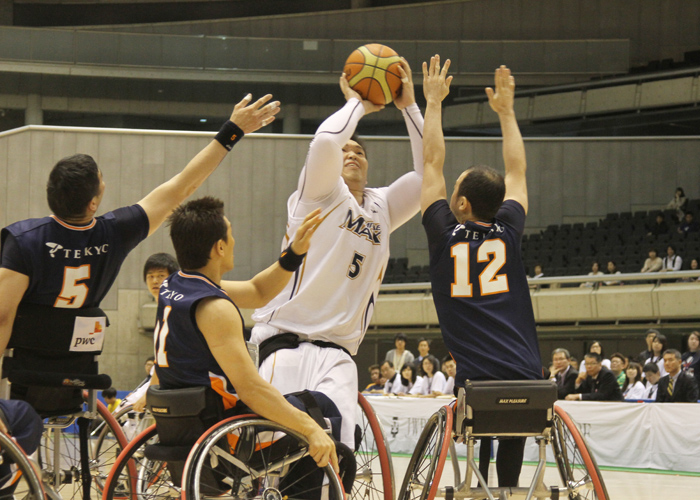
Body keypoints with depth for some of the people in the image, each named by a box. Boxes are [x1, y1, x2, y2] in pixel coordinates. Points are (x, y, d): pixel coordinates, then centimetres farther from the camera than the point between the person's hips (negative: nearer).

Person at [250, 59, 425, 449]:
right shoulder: (319, 192, 7)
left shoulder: (382, 208, 23)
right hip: (287, 341, -4)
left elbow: (427, 175, 13)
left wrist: (409, 106, 10)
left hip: (338, 353, 4)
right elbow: (326, 140, -13)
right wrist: (357, 104, 5)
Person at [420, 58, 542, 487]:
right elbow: (517, 170, 25)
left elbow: (433, 164, 14)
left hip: (475, 379, -2)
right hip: (525, 378, 3)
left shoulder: (446, 236, 3)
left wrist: (434, 103, 24)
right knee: (510, 470, 10)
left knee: (474, 469, 4)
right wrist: (506, 111, 35)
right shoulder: (509, 232, 9)